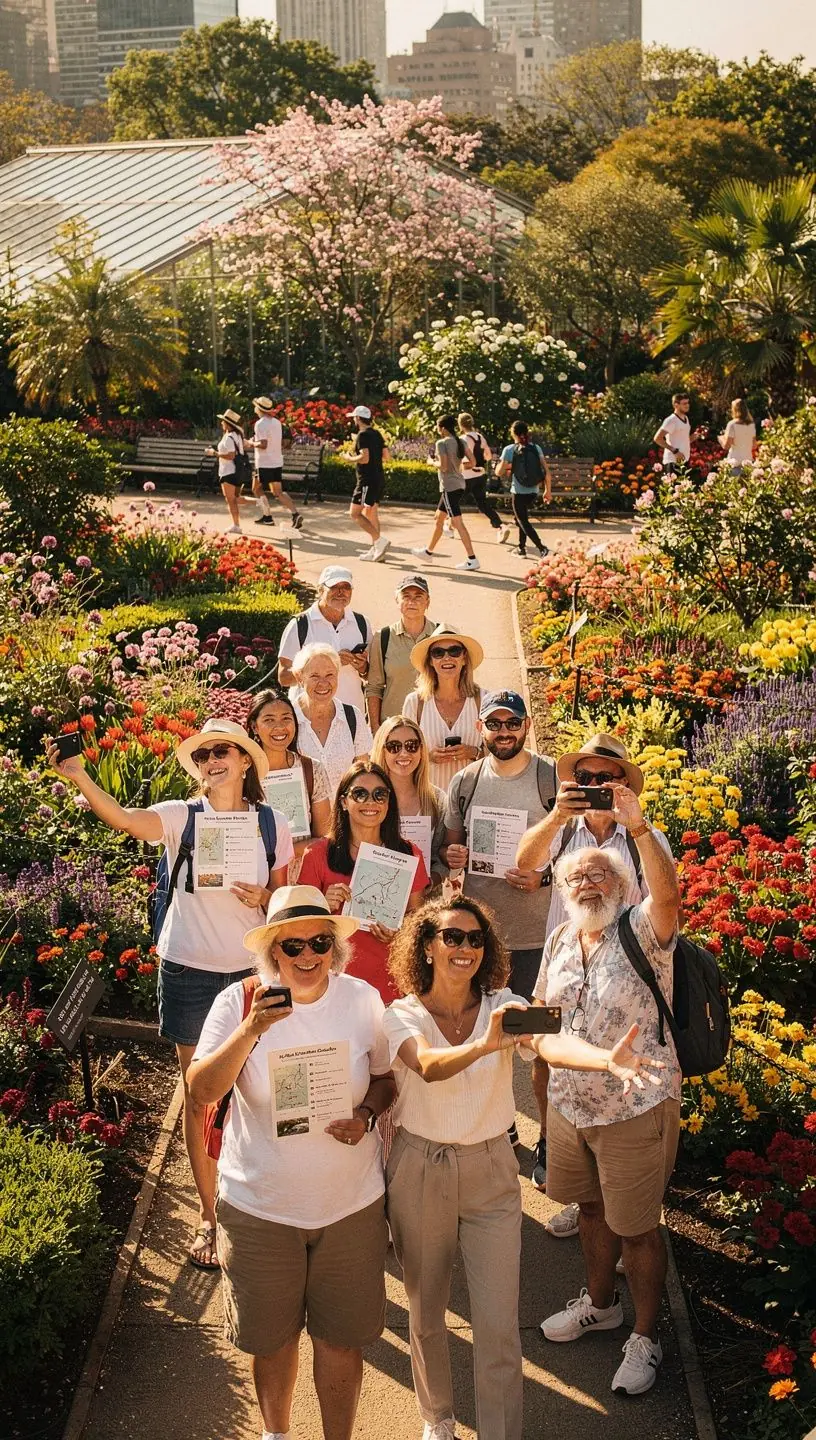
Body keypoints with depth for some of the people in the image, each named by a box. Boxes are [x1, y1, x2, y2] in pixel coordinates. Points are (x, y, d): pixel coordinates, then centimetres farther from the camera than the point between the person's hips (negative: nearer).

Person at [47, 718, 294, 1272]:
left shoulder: (273, 826, -1)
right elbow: (122, 818, -27)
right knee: (198, 1097, 8)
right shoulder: (181, 817, -6)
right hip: (189, 973, -1)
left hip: (251, 973, 1)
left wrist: (264, 900, -14)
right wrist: (78, 776, -43)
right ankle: (209, 1215, 21)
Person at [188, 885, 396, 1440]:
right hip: (259, 1206, -1)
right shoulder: (240, 1002, -13)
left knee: (341, 1336, 12)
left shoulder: (362, 1000, -7)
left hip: (351, 1205, 1)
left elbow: (385, 1079, 7)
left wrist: (366, 1114, -15)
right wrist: (250, 1030, -33)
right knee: (272, 1336, 17)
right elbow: (202, 1091, -20)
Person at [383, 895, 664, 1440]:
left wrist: (606, 1058, -52)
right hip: (419, 1174, 0)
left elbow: (552, 1042, -30)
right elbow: (429, 1067, -33)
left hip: (490, 1172, 0)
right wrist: (483, 1045, -54)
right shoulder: (402, 1016, -11)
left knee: (499, 1327, -3)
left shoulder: (503, 1005, -8)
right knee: (426, 1313, 16)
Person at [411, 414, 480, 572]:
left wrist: (432, 462, 0)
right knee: (438, 519, 22)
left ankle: (472, 559, -12)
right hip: (459, 484, 9)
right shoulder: (460, 442, 10)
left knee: (457, 522, -9)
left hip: (449, 486, -9)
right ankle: (428, 551, 35)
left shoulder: (442, 443, -12)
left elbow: (443, 466, -19)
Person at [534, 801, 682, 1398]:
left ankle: (645, 1337, 24)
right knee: (593, 1208, 22)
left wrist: (639, 827, -49)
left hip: (635, 1109, -6)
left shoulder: (643, 932, -15)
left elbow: (668, 893, -38)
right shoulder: (560, 941, 4)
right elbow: (543, 1011, 21)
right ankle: (600, 1303, 44)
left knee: (637, 1227, 5)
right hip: (571, 1103, 6)